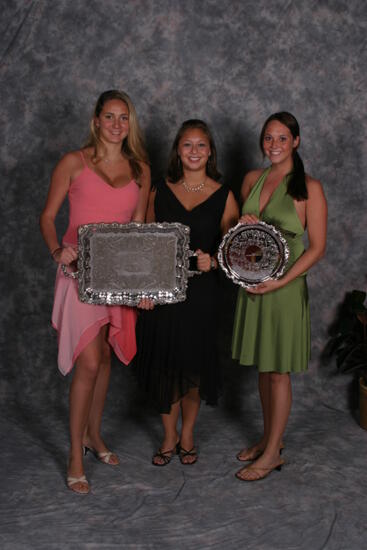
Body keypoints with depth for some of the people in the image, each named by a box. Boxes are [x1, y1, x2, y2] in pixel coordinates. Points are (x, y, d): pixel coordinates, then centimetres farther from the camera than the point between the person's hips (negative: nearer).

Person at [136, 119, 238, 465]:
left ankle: (187, 435, 28)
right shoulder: (160, 192, 5)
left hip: (201, 291, -1)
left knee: (194, 365, 7)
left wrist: (212, 262, -17)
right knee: (164, 363, 6)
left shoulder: (223, 196, 0)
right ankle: (169, 437, 24)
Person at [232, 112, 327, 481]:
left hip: (285, 287, -6)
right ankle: (270, 438, 30)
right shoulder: (252, 179, 7)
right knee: (262, 366, 14)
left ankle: (272, 454, 13)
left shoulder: (308, 187, -10)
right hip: (251, 283, 6)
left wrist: (280, 281, -19)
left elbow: (317, 247, -11)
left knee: (278, 371, 2)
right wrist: (243, 225, -5)